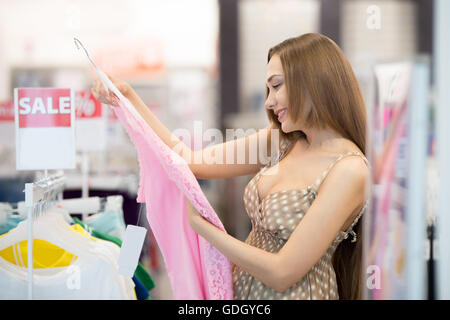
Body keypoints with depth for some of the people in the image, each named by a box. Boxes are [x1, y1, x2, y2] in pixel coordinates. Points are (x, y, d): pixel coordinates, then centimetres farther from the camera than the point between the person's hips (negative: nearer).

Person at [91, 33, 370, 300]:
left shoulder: (348, 170, -21)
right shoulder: (281, 142, 2)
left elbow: (281, 274, -23)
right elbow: (190, 160, 1)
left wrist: (197, 221, -18)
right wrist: (127, 96, -2)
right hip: (242, 290, 7)